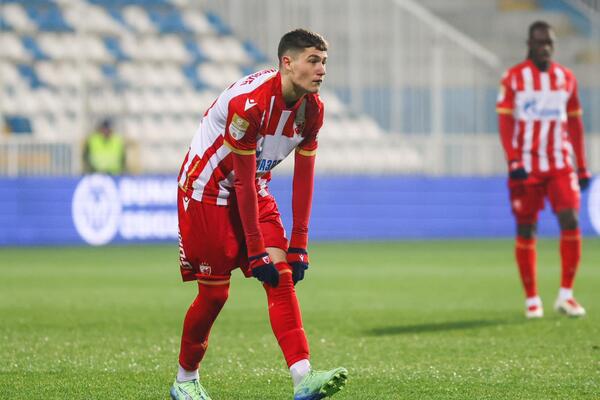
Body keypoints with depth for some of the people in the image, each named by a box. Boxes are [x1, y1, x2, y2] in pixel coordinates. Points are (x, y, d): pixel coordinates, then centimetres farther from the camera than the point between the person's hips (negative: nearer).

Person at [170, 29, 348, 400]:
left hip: (254, 192, 7)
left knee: (282, 275, -11)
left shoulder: (312, 108, -7)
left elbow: (304, 176, -2)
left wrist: (298, 244, -4)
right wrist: (255, 251, -22)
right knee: (215, 291, -3)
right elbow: (243, 180, -25)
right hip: (207, 190, -6)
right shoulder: (249, 102, -29)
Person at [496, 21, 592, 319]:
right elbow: (504, 122, -5)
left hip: (560, 165, 2)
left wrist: (582, 167, 13)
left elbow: (575, 124, 15)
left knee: (570, 222, -12)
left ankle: (566, 295, -3)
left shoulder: (566, 78, 10)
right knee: (526, 231, 1)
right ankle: (532, 300, 10)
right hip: (526, 167, -2)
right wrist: (513, 162, -15)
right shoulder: (513, 78, -1)